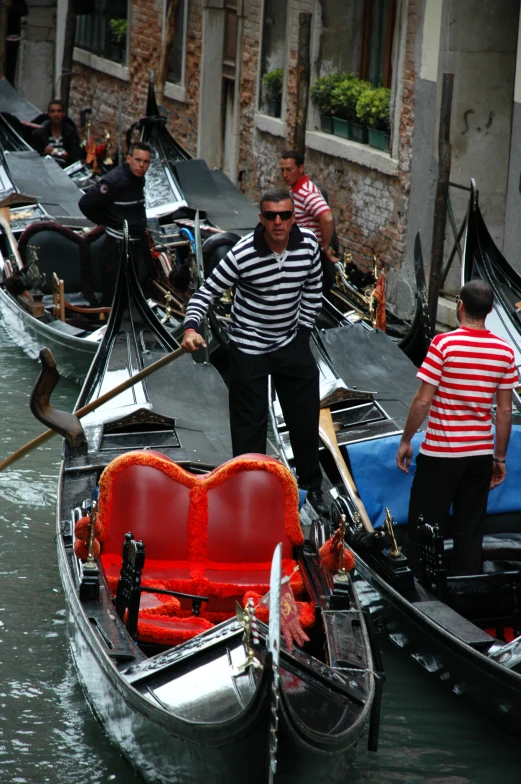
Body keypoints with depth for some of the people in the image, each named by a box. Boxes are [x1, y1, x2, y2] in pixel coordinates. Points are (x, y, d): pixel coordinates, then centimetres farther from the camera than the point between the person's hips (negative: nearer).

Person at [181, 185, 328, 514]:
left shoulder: (308, 243, -10)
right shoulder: (242, 254, -23)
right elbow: (207, 292, -18)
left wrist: (305, 329, 7)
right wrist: (191, 328, -33)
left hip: (291, 342, 5)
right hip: (249, 348, -4)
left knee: (306, 418, 14)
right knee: (250, 425, 2)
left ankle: (312, 486, 32)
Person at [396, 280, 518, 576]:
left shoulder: (444, 344, -12)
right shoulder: (505, 351, 0)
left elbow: (423, 401, -12)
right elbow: (505, 411, 4)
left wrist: (406, 441, 0)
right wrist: (500, 457, 13)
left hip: (440, 454, -4)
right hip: (481, 452, 4)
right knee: (470, 533, 10)